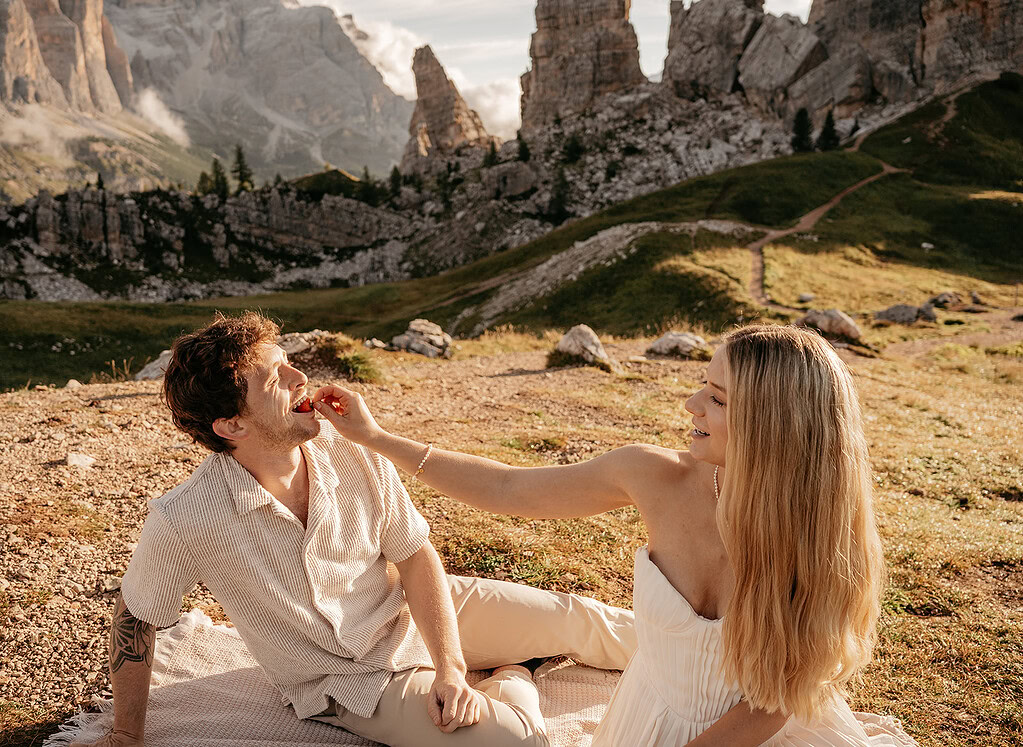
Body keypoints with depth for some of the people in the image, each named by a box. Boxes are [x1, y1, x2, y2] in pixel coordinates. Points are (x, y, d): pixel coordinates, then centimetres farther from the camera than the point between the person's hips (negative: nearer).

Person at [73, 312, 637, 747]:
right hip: (350, 682, -3)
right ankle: (516, 683, 12)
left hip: (418, 614, 3)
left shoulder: (352, 452, -19)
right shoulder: (183, 523, -28)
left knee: (575, 618, 6)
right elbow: (135, 616, -8)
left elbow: (415, 556, -9)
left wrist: (450, 667, -19)